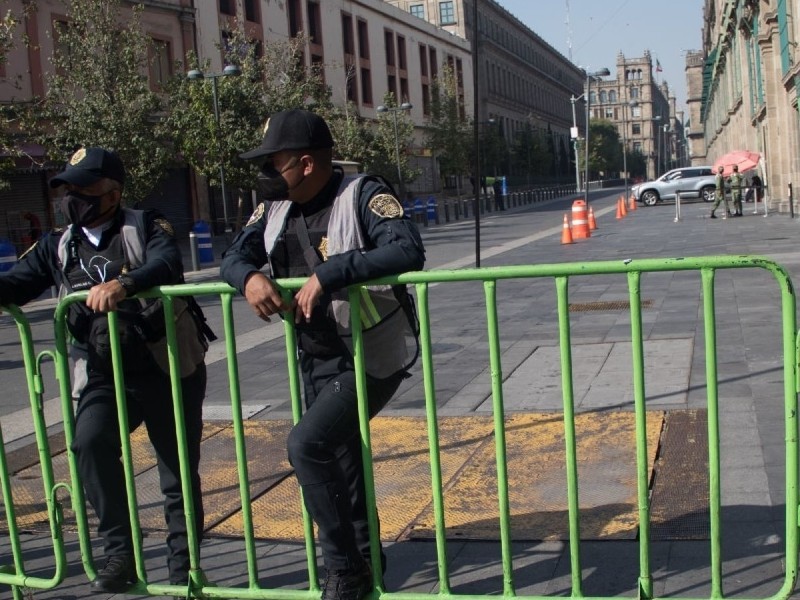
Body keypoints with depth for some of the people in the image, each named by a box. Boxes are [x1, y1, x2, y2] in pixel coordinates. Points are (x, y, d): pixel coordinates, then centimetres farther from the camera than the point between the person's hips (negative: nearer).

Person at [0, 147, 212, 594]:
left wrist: (123, 284, -45)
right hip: (103, 375, 3)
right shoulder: (58, 246, 9)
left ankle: (183, 566, 23)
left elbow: (167, 264, -26)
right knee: (90, 442, -24)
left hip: (170, 368, -3)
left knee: (180, 472, 5)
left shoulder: (145, 227, -6)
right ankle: (120, 553, -10)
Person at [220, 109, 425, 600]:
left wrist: (327, 273, -36)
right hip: (316, 362, 8)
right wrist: (250, 276, -19)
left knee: (306, 445, -20)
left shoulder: (362, 195, -18)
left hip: (370, 360, -8)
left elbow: (408, 250, -32)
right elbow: (235, 256, 6)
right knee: (340, 461, 20)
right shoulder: (277, 208, 3)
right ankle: (362, 560, 42)